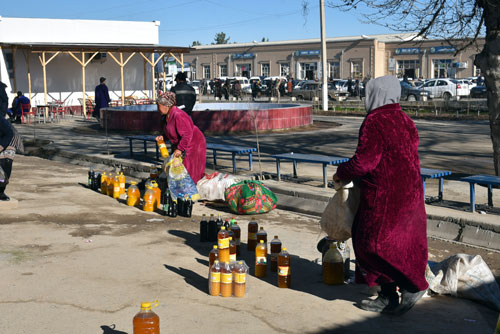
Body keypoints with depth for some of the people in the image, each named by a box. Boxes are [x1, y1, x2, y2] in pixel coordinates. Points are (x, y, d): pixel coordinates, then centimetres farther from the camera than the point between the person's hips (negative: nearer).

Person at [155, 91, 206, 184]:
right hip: (179, 145, 10)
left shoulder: (178, 115, -28)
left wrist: (180, 149, -24)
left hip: (194, 144, -10)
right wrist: (163, 137, -2)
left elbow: (187, 134, -30)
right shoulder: (166, 116, 4)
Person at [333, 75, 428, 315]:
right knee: (394, 245, 14)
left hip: (383, 197, -9)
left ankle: (412, 286, 1)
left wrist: (341, 173, -2)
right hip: (408, 194, 9)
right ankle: (388, 297, 22)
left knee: (371, 243, 1)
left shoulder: (375, 122, -15)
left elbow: (364, 161, -20)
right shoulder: (405, 121, 12)